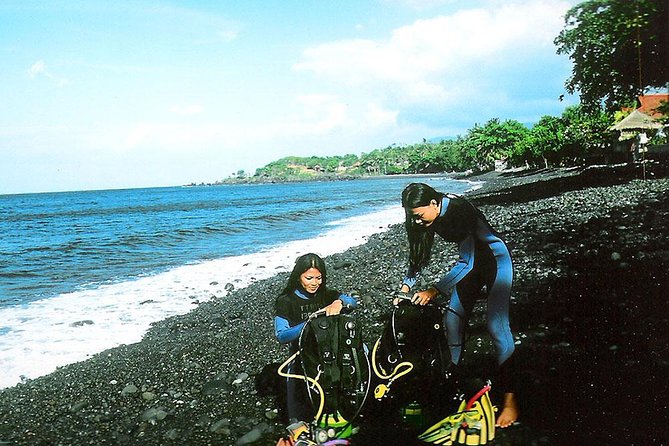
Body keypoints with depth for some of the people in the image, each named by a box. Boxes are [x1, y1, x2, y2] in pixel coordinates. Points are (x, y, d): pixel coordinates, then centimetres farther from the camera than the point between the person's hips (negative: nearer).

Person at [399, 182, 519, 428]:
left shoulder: (457, 211, -32)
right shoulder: (429, 216, -9)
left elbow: (465, 262, -32)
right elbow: (418, 254, 2)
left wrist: (434, 291, -33)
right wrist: (405, 287, -7)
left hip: (495, 259, -8)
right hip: (472, 261, 8)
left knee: (496, 325, -16)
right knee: (453, 318, 5)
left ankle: (510, 399, -13)